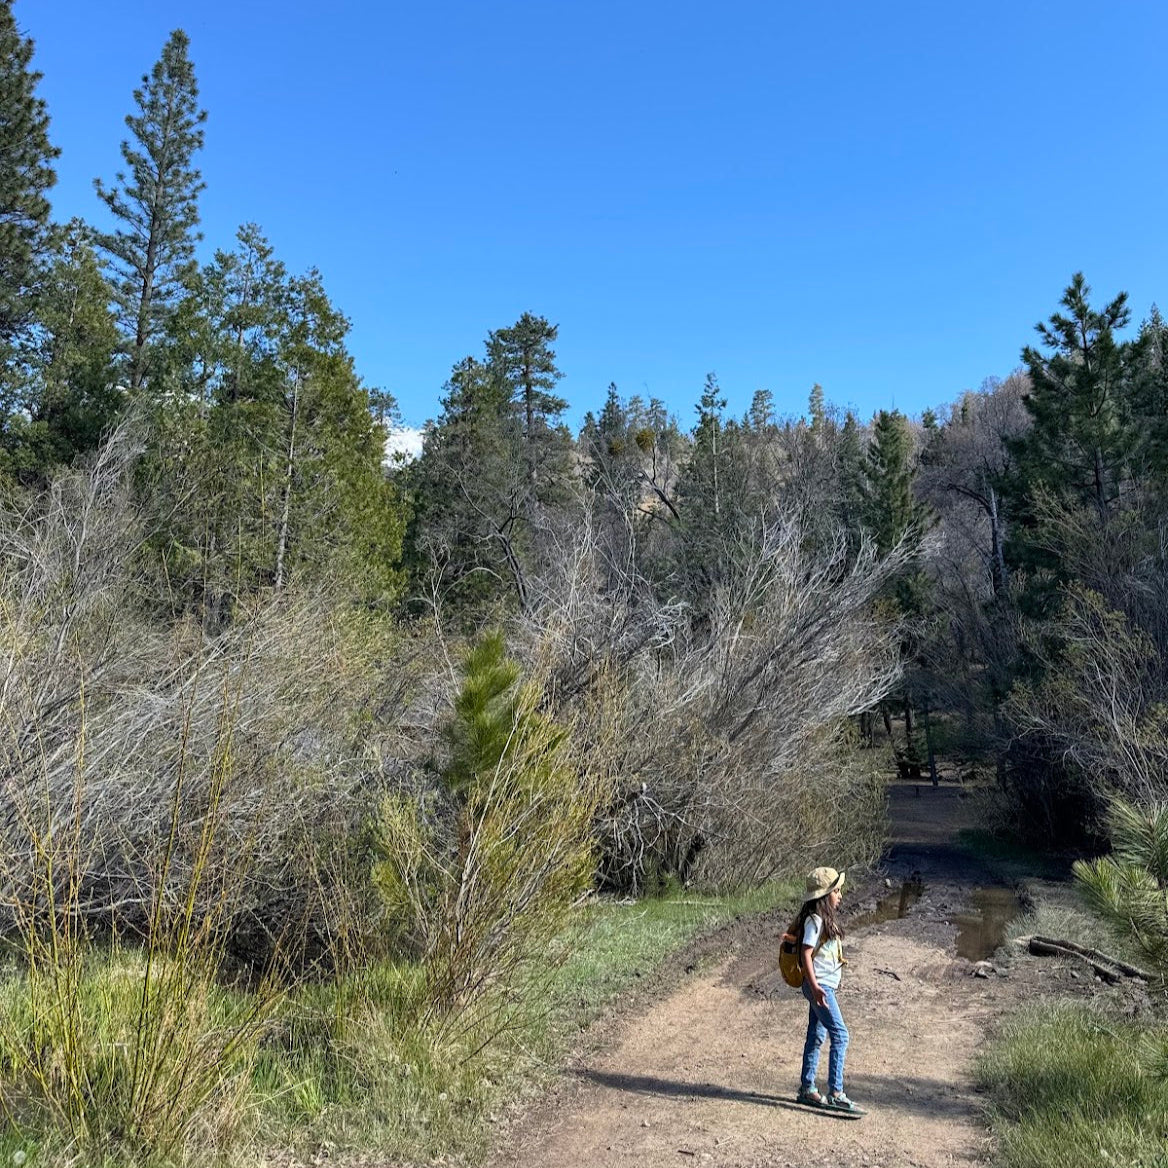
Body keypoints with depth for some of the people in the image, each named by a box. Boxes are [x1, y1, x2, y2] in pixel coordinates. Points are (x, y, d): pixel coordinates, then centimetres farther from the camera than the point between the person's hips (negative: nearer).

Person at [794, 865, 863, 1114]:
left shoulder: (825, 919, 13)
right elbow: (806, 953, -20)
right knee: (840, 1035, -11)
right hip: (819, 985, -10)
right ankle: (836, 1093, -10)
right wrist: (814, 986, -25)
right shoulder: (814, 920, -16)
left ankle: (807, 1089, 20)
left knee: (816, 1036, 13)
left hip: (825, 985, 10)